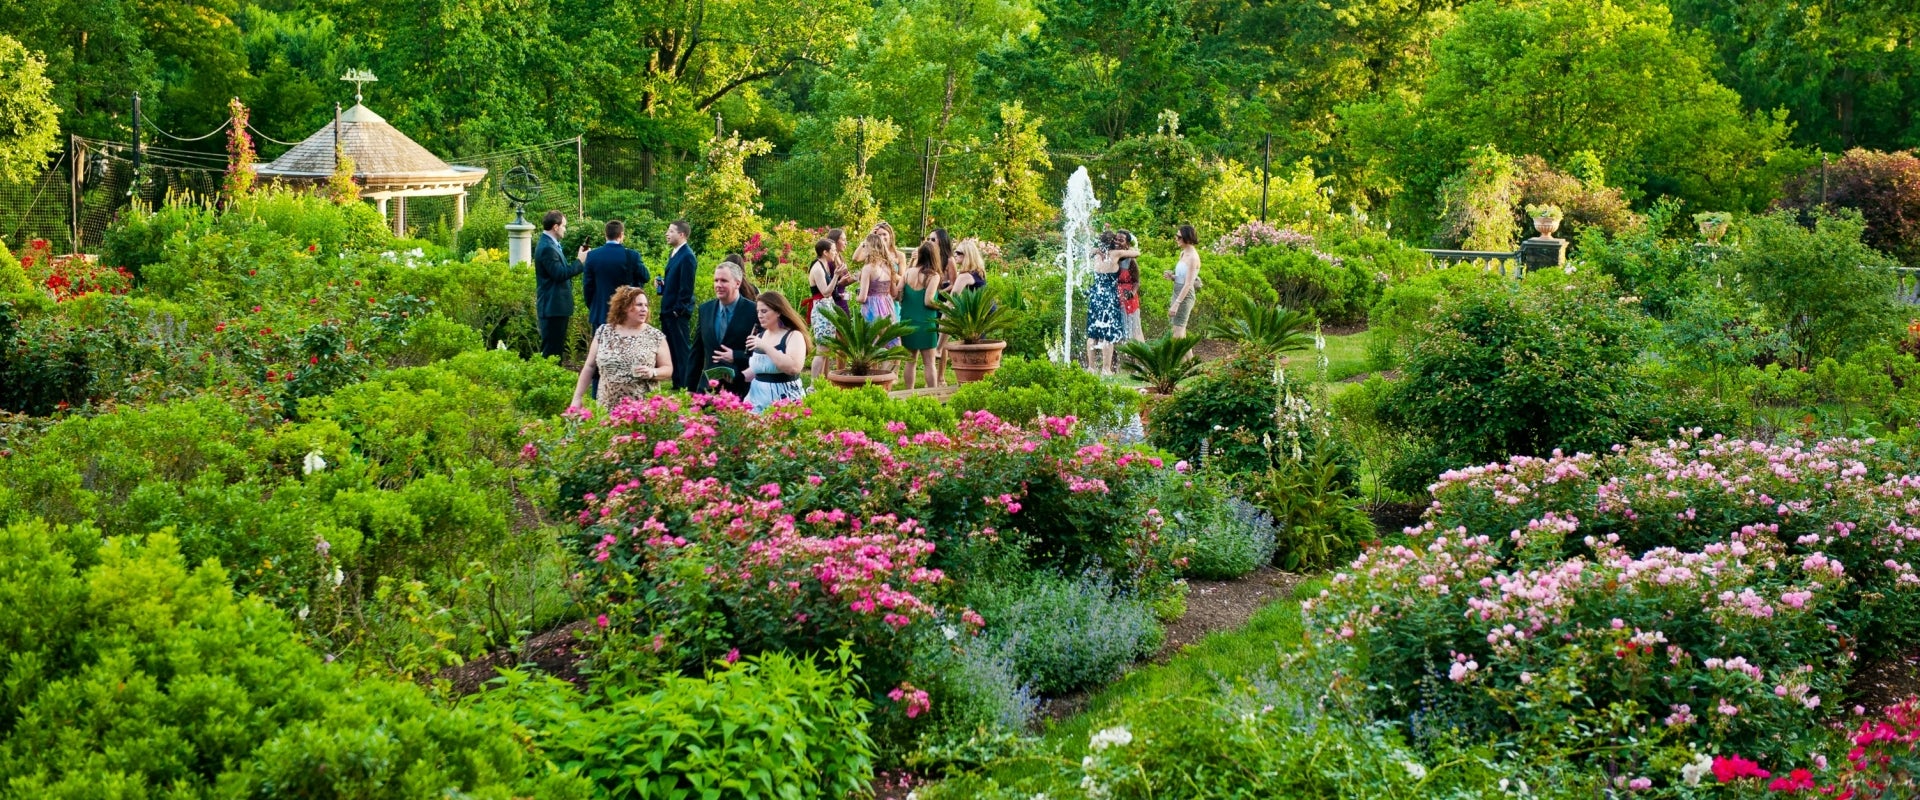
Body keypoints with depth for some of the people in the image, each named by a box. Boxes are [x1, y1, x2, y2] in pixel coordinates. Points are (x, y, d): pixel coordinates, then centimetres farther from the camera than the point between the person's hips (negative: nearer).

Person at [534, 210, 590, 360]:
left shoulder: (550, 245, 15)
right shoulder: (547, 248, -18)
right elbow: (560, 274, -24)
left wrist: (578, 259, 10)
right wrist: (579, 261, -14)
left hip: (557, 307, 11)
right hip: (553, 307, -11)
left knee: (557, 349, 14)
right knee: (551, 351, -9)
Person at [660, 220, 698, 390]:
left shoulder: (687, 256, -16)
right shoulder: (673, 253, 13)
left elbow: (686, 287, -19)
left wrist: (678, 310, -19)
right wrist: (663, 285, 4)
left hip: (678, 312, -10)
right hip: (668, 311, 10)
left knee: (682, 350, -4)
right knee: (672, 349, 14)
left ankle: (686, 387, 0)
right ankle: (677, 385, 21)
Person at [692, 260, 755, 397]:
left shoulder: (753, 311, -6)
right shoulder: (705, 309, 10)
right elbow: (697, 350, 14)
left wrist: (736, 356, -18)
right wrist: (691, 387, 12)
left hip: (741, 390, -4)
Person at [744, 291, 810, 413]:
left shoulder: (794, 336, -7)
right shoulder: (759, 336, 12)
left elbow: (794, 367, -23)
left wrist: (766, 347, -21)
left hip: (783, 397, -6)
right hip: (758, 396, 6)